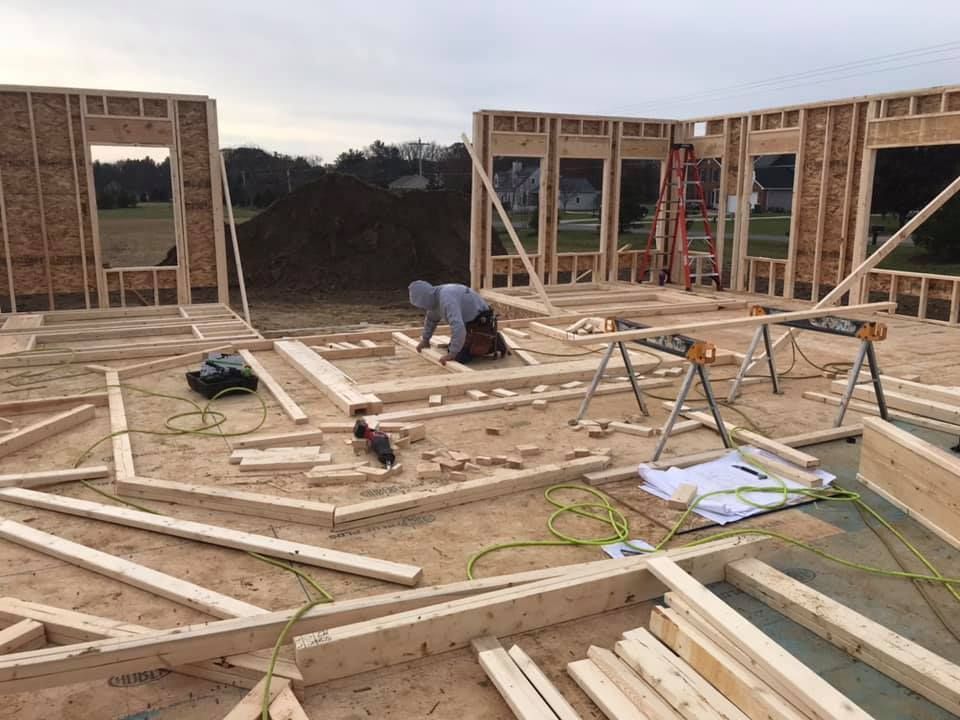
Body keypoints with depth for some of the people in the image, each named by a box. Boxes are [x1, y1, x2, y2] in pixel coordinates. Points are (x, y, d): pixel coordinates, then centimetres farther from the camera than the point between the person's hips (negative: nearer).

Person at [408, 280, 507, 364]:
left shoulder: (446, 299, -30)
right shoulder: (435, 296, 2)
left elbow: (458, 326, -41)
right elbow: (431, 319, 23)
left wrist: (452, 353, -39)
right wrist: (425, 339, 25)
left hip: (481, 324, -10)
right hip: (469, 324, 10)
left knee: (459, 357, -16)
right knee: (451, 349, 15)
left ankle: (495, 344, -4)